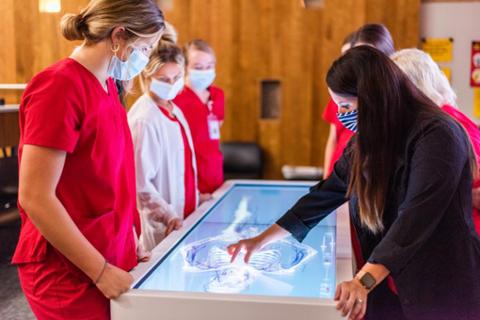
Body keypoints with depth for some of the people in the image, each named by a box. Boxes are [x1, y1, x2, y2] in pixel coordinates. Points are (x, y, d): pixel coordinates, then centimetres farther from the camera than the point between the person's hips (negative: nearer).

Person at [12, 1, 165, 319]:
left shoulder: (107, 85, 7)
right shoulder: (60, 86, -18)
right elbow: (34, 198, -21)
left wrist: (128, 242, 9)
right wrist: (101, 270, -18)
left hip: (110, 258, 8)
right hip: (70, 273, -8)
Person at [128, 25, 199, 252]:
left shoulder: (175, 111, 8)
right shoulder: (144, 119, -17)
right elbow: (139, 183, -20)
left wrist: (195, 197, 15)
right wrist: (167, 216, -20)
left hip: (184, 216, 8)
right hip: (160, 227, -8)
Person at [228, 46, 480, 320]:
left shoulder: (437, 134, -19)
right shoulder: (368, 140, 5)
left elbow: (417, 215, -30)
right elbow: (326, 194, 9)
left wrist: (364, 281, -40)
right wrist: (262, 240, 9)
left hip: (443, 291, -6)